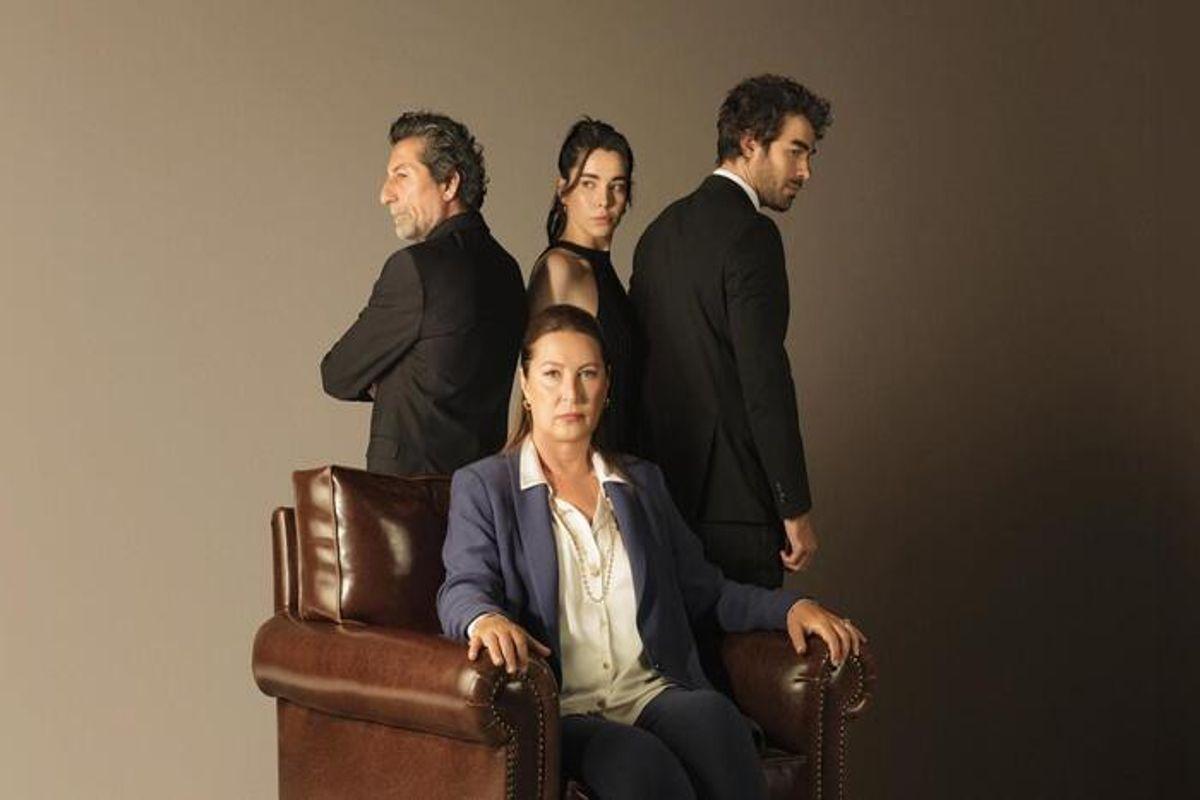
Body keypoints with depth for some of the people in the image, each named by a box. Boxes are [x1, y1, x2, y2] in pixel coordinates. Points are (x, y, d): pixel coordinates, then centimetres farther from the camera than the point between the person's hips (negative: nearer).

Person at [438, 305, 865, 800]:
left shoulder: (640, 482, 24)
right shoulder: (482, 487, 11)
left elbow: (706, 591, 22)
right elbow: (464, 588, -4)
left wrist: (789, 606, 3)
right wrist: (485, 619, -29)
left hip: (652, 696, 4)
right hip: (558, 713, -4)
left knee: (714, 716, -33)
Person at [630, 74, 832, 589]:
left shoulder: (662, 229, 14)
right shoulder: (751, 235, -12)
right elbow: (765, 377, -18)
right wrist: (796, 509, -15)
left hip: (663, 483, 9)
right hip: (732, 492, -9)